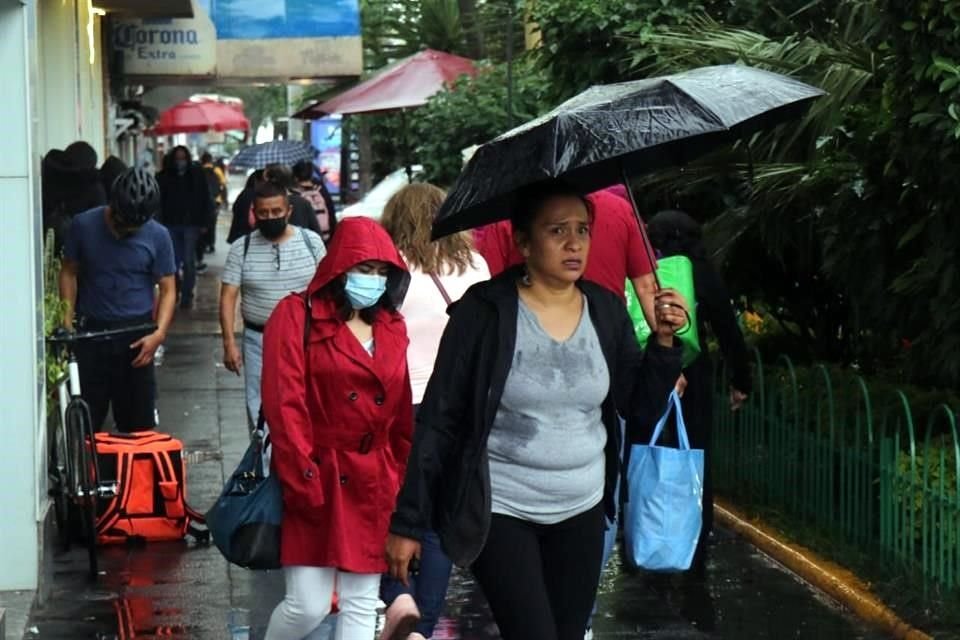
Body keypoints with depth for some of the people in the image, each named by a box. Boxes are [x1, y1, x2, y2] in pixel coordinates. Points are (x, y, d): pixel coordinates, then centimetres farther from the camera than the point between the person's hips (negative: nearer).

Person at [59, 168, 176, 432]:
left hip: (136, 334, 0)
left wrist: (159, 333, -16)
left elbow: (167, 289, -1)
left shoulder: (157, 236, -5)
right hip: (91, 331, 0)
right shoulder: (84, 225, -4)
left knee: (138, 421, 3)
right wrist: (67, 318, -4)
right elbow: (69, 272, 7)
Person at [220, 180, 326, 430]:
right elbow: (228, 297, -3)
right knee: (259, 410, 4)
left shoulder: (311, 242, 0)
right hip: (258, 342, 1)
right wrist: (229, 342, -12)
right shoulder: (241, 249, -1)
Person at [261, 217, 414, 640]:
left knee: (361, 606, 6)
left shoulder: (391, 327, 13)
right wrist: (303, 481, -17)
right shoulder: (298, 316, -5)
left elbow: (401, 416, 15)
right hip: (315, 481, -5)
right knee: (308, 605, -8)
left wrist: (402, 484, 10)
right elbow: (284, 403, -12)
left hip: (372, 486, 5)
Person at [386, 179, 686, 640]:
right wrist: (409, 521, -11)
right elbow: (438, 421, -10)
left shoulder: (607, 310, 1)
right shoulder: (484, 311, -12)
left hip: (582, 511, 5)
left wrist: (663, 340, -13)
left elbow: (639, 404, 3)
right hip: (499, 511, -5)